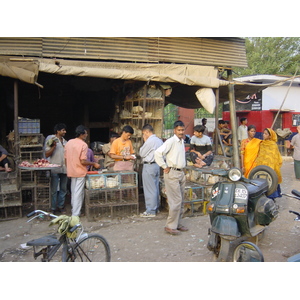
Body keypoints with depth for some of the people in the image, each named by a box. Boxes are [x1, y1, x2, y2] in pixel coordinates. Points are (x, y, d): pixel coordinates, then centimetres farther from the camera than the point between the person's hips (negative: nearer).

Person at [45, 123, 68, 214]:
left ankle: (61, 206, 20)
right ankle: (53, 208, 6)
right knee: (54, 190, -2)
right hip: (55, 169, -6)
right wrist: (53, 147, -19)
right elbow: (47, 155, -8)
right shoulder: (51, 140, -4)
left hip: (64, 168, 6)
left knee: (63, 189, 10)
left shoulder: (65, 141, 15)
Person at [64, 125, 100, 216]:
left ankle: (74, 210, 27)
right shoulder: (83, 145, -16)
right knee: (78, 193, 0)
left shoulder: (68, 143, 5)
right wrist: (94, 164, -8)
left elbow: (66, 159, 9)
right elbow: (83, 161, -20)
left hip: (71, 171, 7)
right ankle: (76, 214, 4)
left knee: (73, 192, 17)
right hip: (80, 172, -7)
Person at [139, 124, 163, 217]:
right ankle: (156, 207, 26)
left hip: (149, 166, -9)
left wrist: (145, 141, -4)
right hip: (157, 165, 9)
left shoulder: (150, 141, -18)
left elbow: (142, 153, -10)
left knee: (149, 189, -2)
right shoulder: (159, 140, 10)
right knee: (155, 188, 16)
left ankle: (150, 211, 4)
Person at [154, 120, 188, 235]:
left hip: (181, 173, 9)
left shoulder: (182, 141, 13)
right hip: (172, 173, -9)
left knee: (181, 200, 13)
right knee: (176, 201, -9)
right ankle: (170, 226, 1)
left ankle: (178, 223, 23)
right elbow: (158, 153, -23)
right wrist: (165, 167, -17)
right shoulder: (171, 141, -14)